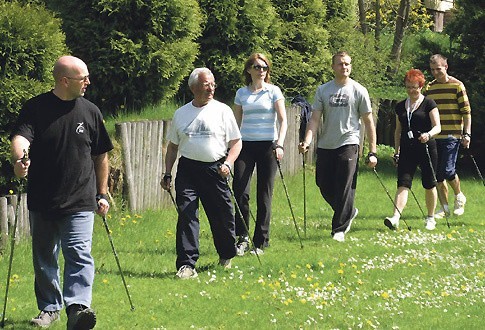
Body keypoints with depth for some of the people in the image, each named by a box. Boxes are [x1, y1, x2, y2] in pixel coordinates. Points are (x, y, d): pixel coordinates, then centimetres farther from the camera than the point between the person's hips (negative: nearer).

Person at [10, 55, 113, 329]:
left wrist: (102, 195, 13)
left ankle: (78, 306, -27)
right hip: (42, 201, 1)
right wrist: (19, 160, -38)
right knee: (44, 259, 12)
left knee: (80, 255, -16)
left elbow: (101, 156, 14)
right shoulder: (36, 108, -1)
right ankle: (50, 307, 27)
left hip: (79, 203, -1)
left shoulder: (90, 111, 6)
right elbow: (21, 136, -15)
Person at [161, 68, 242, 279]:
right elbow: (172, 146, 18)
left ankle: (226, 257, 31)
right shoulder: (181, 114, 10)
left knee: (222, 216, 6)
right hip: (188, 169, 1)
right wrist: (167, 174, 12)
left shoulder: (222, 111, 4)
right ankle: (186, 264, -13)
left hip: (215, 171, -1)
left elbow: (236, 142, 5)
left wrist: (228, 163, -11)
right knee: (186, 214, -12)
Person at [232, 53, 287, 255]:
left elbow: (283, 120, -3)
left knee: (264, 195, 1)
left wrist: (279, 144, -16)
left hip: (267, 145, -2)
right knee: (240, 191, -11)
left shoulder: (273, 91, 3)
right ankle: (242, 237, -2)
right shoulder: (241, 93, 10)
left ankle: (261, 242, 8)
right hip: (246, 145, 2)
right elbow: (236, 123, 14)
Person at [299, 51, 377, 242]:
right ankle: (349, 212, 31)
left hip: (348, 144, -4)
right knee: (325, 187, 7)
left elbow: (368, 122, 5)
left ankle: (339, 229, 2)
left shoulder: (358, 91, 2)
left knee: (344, 188, -8)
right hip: (325, 146, 4)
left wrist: (372, 152, 0)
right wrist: (307, 141, -14)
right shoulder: (323, 90, 8)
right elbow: (315, 119, 3)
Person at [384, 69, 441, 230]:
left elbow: (437, 126, -7)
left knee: (429, 185, 5)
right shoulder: (400, 107, 13)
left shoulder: (428, 104, -1)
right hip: (407, 150, 3)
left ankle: (430, 218, 21)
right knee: (403, 184, -10)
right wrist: (397, 152, 15)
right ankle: (395, 218, -22)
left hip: (426, 149, -3)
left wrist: (428, 134, -28)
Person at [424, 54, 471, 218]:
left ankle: (459, 197, 14)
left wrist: (467, 134, -10)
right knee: (437, 174, 4)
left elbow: (466, 111, -3)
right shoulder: (429, 88, 12)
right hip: (433, 136, 5)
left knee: (447, 171, -14)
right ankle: (444, 208, 14)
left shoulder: (457, 86, -2)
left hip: (451, 136, -5)